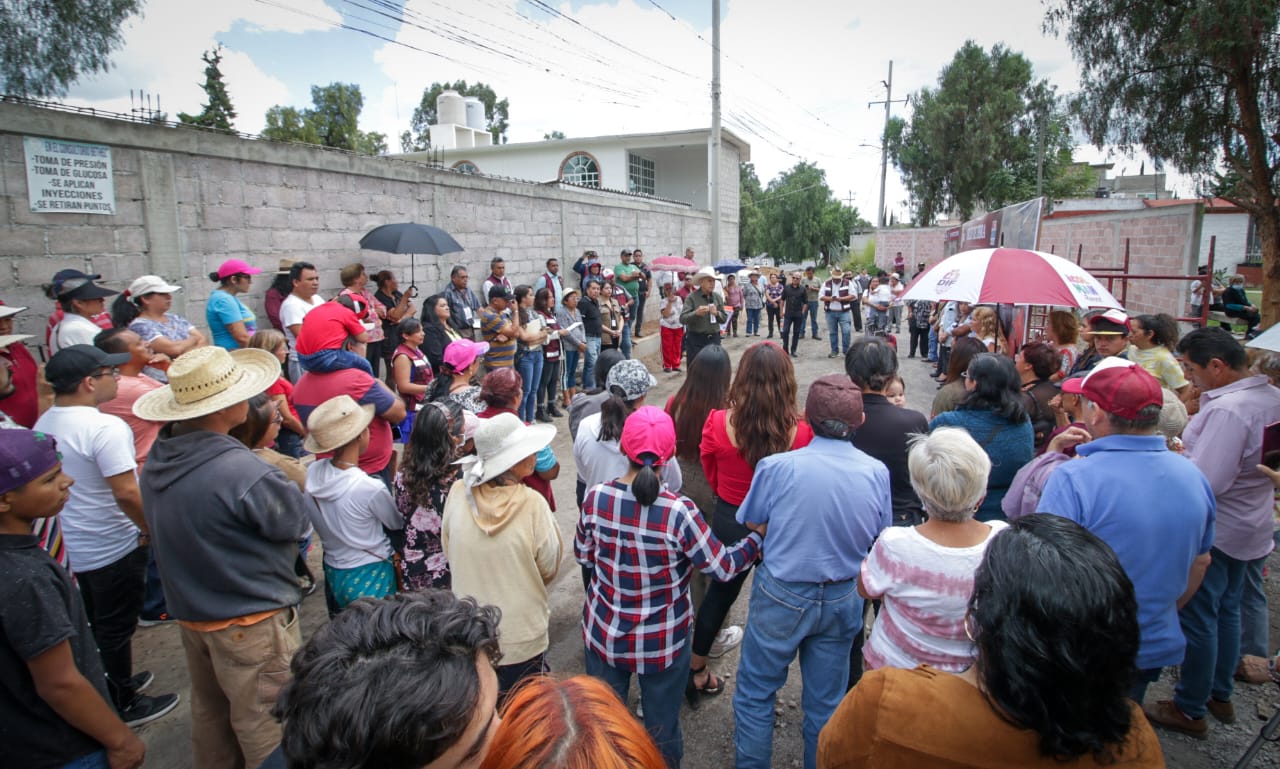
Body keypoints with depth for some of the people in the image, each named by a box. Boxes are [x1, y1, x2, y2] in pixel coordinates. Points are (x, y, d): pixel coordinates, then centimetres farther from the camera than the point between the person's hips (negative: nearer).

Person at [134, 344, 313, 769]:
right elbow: (300, 519, -18)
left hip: (190, 611, 8)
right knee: (266, 729, 11)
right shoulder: (241, 471, -31)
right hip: (251, 624, -8)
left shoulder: (158, 458, -4)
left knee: (209, 715, 27)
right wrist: (285, 484, -1)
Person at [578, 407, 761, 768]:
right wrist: (758, 538, 2)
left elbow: (583, 555, -1)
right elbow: (723, 566, -14)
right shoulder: (678, 512, -26)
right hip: (662, 642, -2)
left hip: (604, 632, 3)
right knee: (661, 728, 23)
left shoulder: (596, 497, -17)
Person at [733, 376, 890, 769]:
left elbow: (754, 525, -9)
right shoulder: (877, 472, -13)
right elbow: (880, 537, 0)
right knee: (827, 703, 22)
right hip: (843, 599, 4)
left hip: (783, 596, -3)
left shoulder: (777, 467, -23)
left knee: (755, 693, 18)